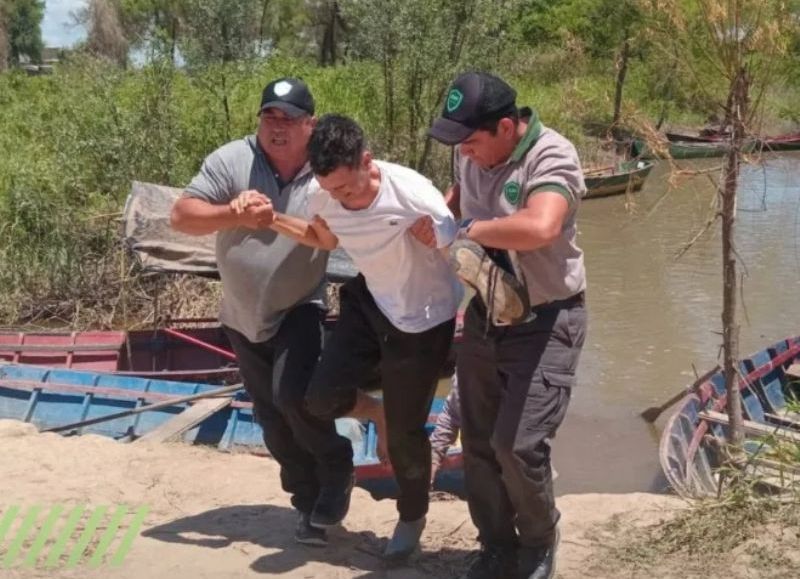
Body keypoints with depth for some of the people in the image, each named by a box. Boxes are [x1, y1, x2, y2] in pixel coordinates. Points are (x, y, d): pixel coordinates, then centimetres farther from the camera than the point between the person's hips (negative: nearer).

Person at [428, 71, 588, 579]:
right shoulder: (472, 151, -1)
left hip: (545, 322, -7)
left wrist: (469, 230, -28)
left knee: (519, 444, -12)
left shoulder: (552, 157, -23)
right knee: (479, 443, 10)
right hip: (486, 315, 7)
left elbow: (539, 227, -42)